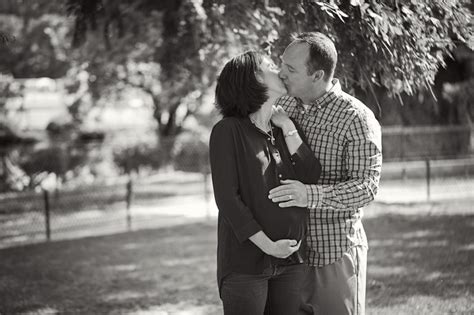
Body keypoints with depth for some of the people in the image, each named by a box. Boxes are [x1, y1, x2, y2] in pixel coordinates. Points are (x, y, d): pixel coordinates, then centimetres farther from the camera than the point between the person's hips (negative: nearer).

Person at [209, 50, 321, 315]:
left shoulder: (283, 130, 11)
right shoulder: (228, 130, -6)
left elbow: (312, 178, -2)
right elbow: (227, 197, -11)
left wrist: (287, 126, -4)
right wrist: (266, 244, -15)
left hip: (290, 261, 5)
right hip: (245, 262, -5)